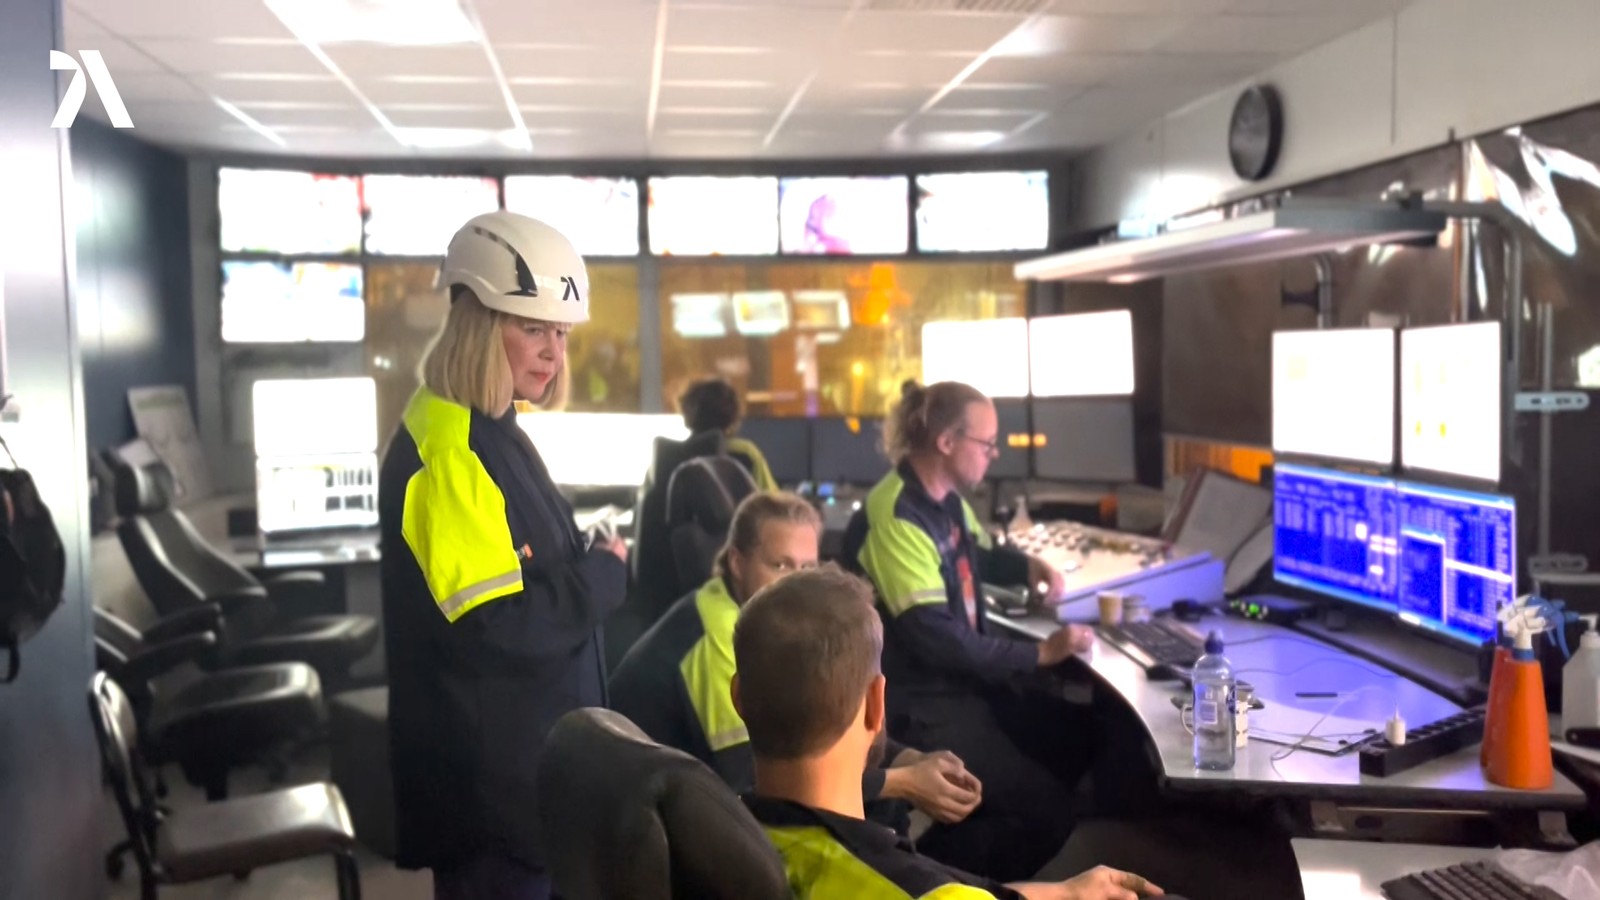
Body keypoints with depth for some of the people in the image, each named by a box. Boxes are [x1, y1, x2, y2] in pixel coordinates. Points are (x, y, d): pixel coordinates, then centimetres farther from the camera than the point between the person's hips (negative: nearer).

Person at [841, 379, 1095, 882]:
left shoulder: (946, 499, 5)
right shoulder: (895, 518, -26)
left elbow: (979, 556, 27)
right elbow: (936, 639, -29)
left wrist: (1029, 567, 6)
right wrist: (1039, 654, -21)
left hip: (964, 682, 10)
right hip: (921, 705, -10)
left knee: (1078, 743, 12)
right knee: (1050, 809, -11)